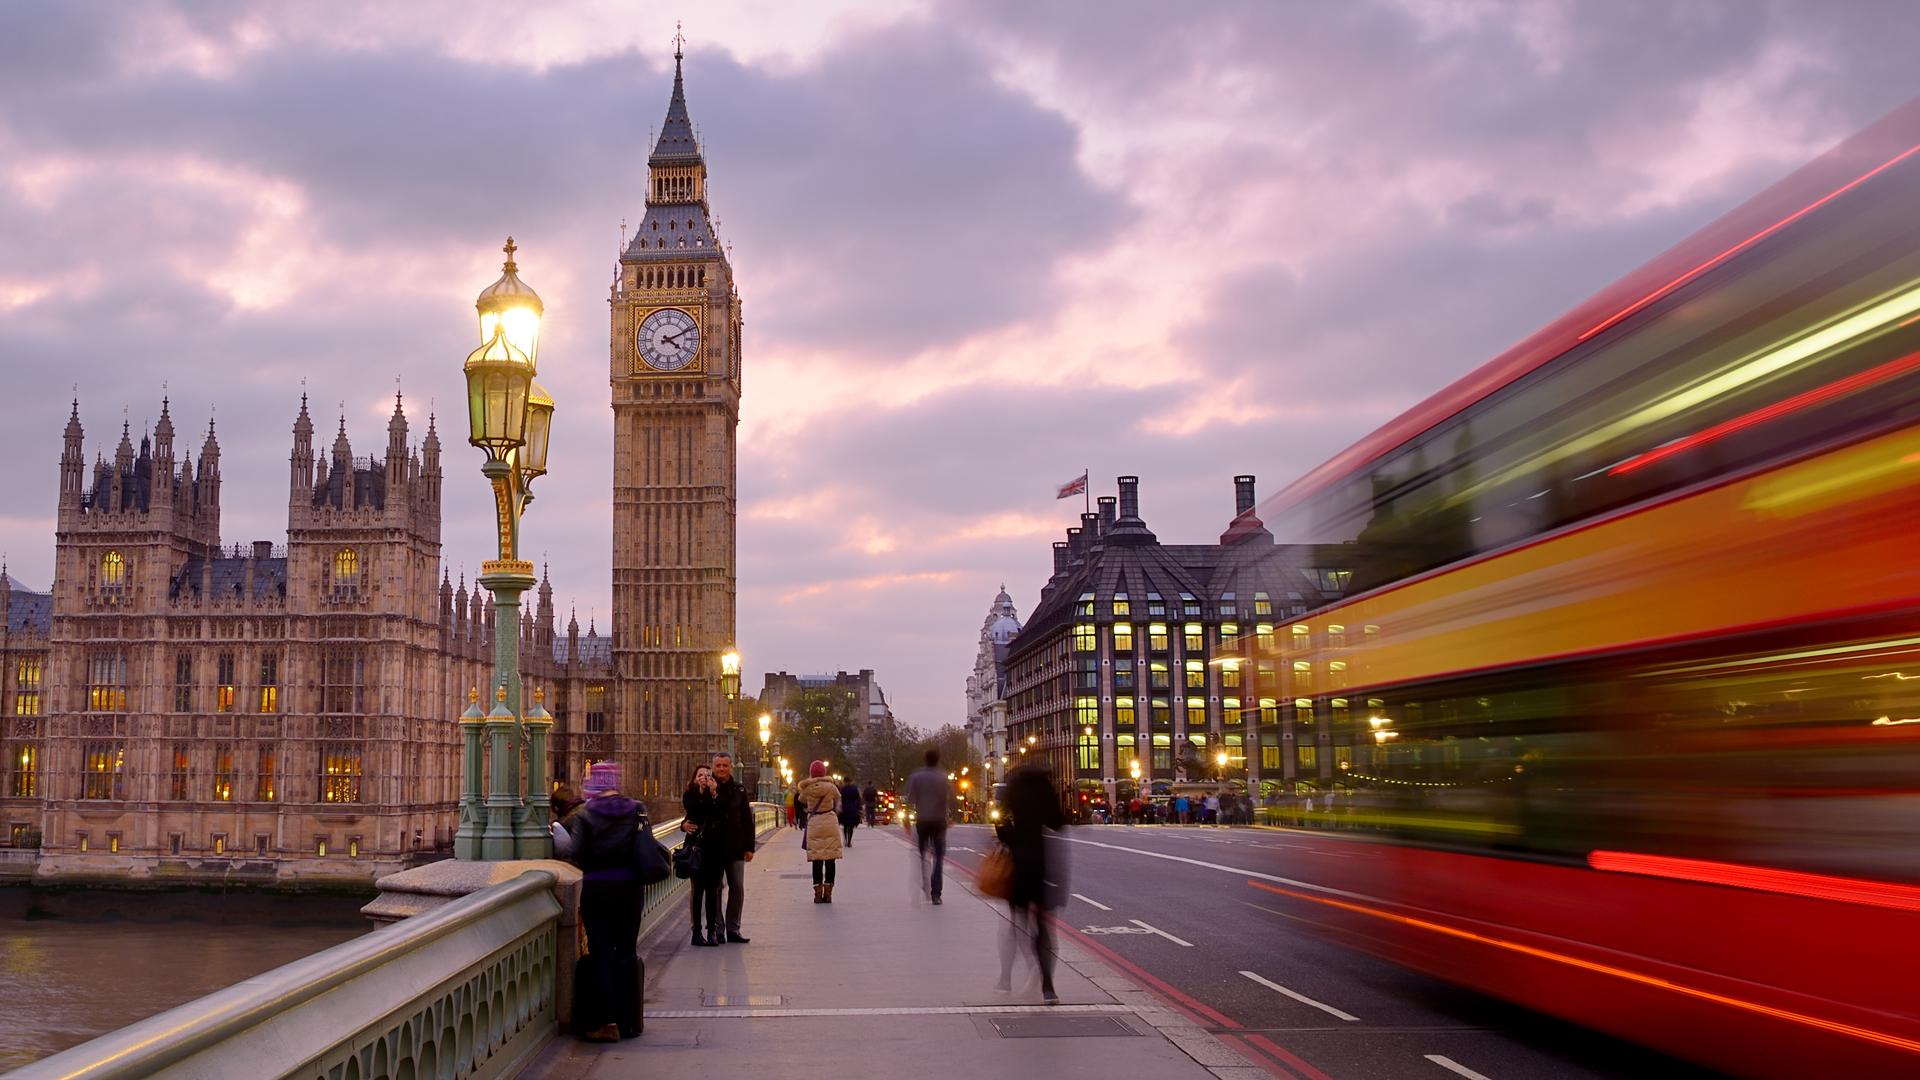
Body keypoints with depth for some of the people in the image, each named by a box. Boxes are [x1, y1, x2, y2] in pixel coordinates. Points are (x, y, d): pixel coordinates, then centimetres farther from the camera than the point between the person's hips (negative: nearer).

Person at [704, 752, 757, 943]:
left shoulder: (739, 790, 6)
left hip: (735, 848, 2)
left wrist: (749, 847, 4)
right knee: (714, 889, 6)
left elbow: (747, 820, 8)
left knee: (737, 888, 1)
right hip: (712, 848, -2)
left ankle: (733, 929, 9)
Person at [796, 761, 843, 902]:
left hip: (814, 824, 1)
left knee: (816, 860, 6)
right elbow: (838, 798, 14)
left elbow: (801, 800, 15)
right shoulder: (831, 787, -5)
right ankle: (828, 893, 3)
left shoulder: (807, 789, -5)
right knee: (830, 860, 4)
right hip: (830, 823, -1)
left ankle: (818, 894, 4)